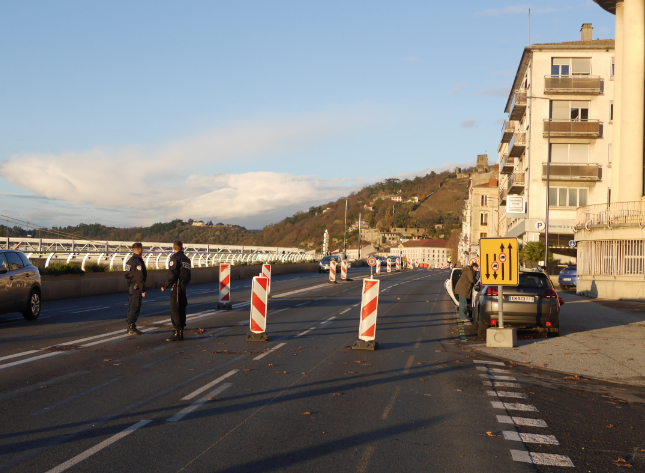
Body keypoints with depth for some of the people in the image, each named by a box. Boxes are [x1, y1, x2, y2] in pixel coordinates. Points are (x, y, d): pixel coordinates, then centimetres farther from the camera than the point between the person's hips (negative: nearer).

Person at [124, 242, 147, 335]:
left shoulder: (130, 260, 14)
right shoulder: (138, 261, -16)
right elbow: (140, 277, -20)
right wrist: (143, 290, -18)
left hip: (131, 285, 10)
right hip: (136, 287, -10)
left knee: (131, 307, 14)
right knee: (135, 308, -7)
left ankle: (130, 327, 20)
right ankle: (131, 328, -6)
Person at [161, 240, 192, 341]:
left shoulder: (175, 258, -10)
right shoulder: (186, 259, 16)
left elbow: (172, 275, -17)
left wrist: (165, 286, -9)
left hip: (176, 286, -9)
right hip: (183, 287, 9)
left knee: (175, 310, -7)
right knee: (181, 309, 12)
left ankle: (177, 334, -10)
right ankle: (180, 333, 16)